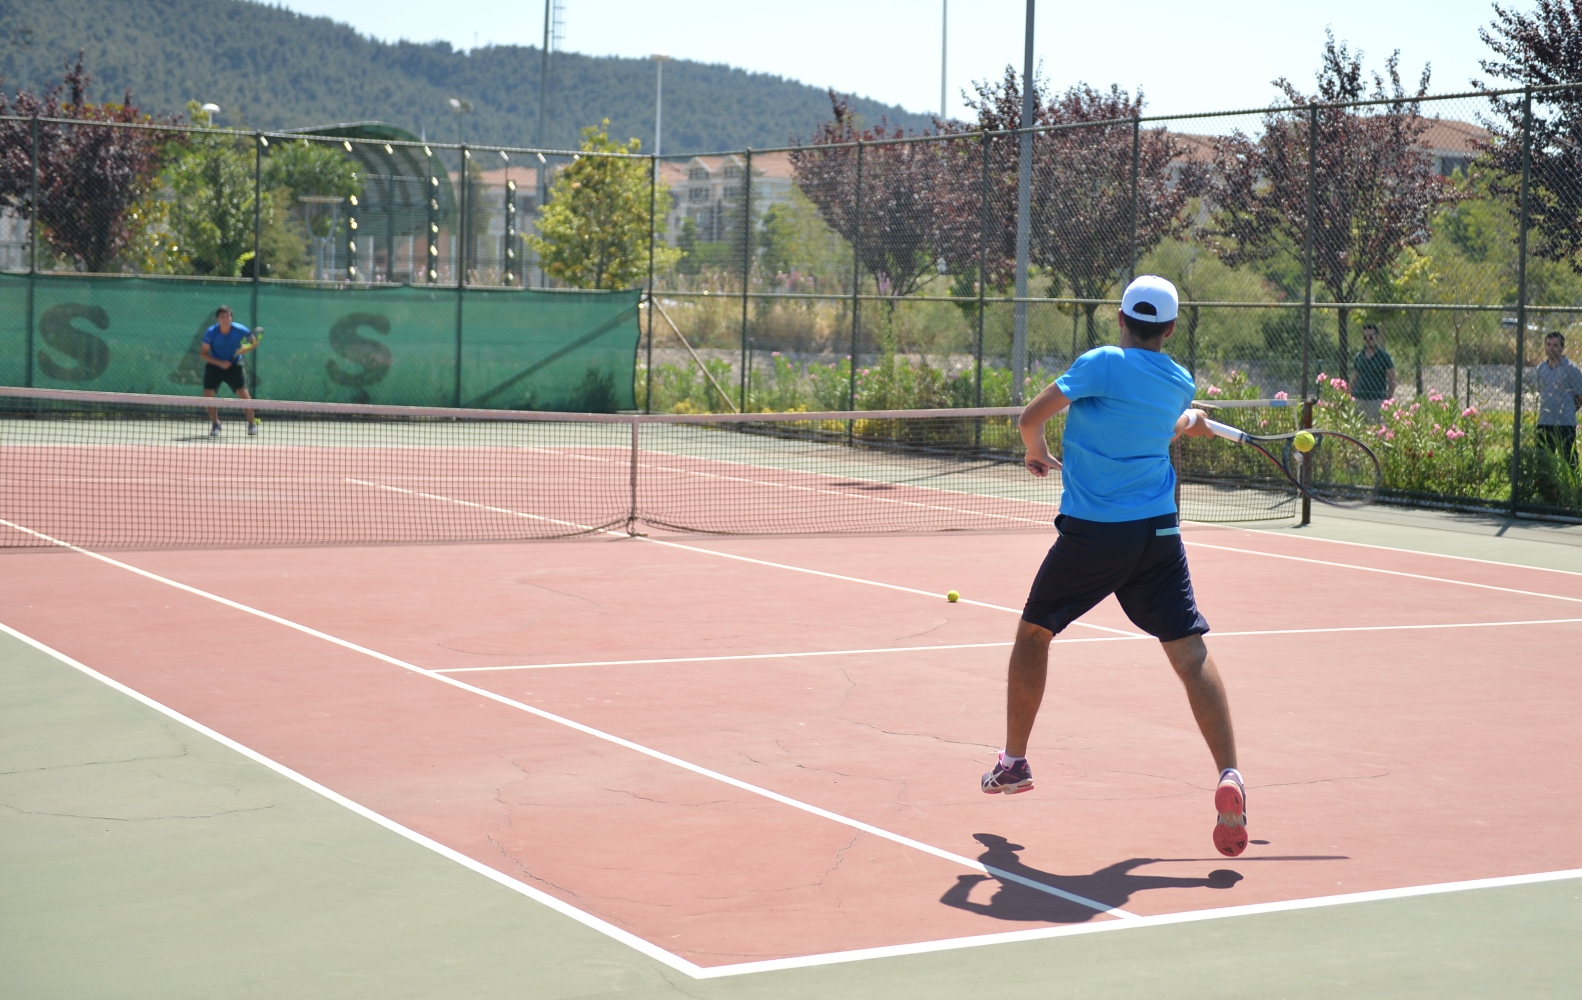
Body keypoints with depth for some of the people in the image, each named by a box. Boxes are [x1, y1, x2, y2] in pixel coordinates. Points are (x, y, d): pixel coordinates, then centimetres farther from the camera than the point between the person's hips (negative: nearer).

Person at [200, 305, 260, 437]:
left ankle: (252, 424, 4)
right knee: (207, 394, -10)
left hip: (234, 365, -1)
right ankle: (215, 424, 10)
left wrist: (245, 348, -24)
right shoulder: (210, 333, -19)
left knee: (243, 393, -14)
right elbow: (203, 352, -13)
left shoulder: (240, 330, -18)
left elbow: (253, 341, -2)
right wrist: (220, 362, -25)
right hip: (214, 365, 1)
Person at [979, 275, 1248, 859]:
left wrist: (1037, 450, 14)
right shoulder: (1180, 384, 7)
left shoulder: (1102, 365, -10)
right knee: (1190, 653, -2)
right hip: (1158, 532, 3)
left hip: (1092, 534, -3)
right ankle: (1228, 776, -19)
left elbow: (1030, 418, -9)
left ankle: (1013, 762, 24)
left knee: (1033, 633, 18)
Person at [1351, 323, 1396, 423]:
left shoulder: (1384, 356, 1)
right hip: (1359, 399, 4)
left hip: (1377, 400, -4)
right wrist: (1351, 397, 8)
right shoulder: (1358, 357, 12)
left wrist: (1389, 399, -9)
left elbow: (1392, 381, 0)